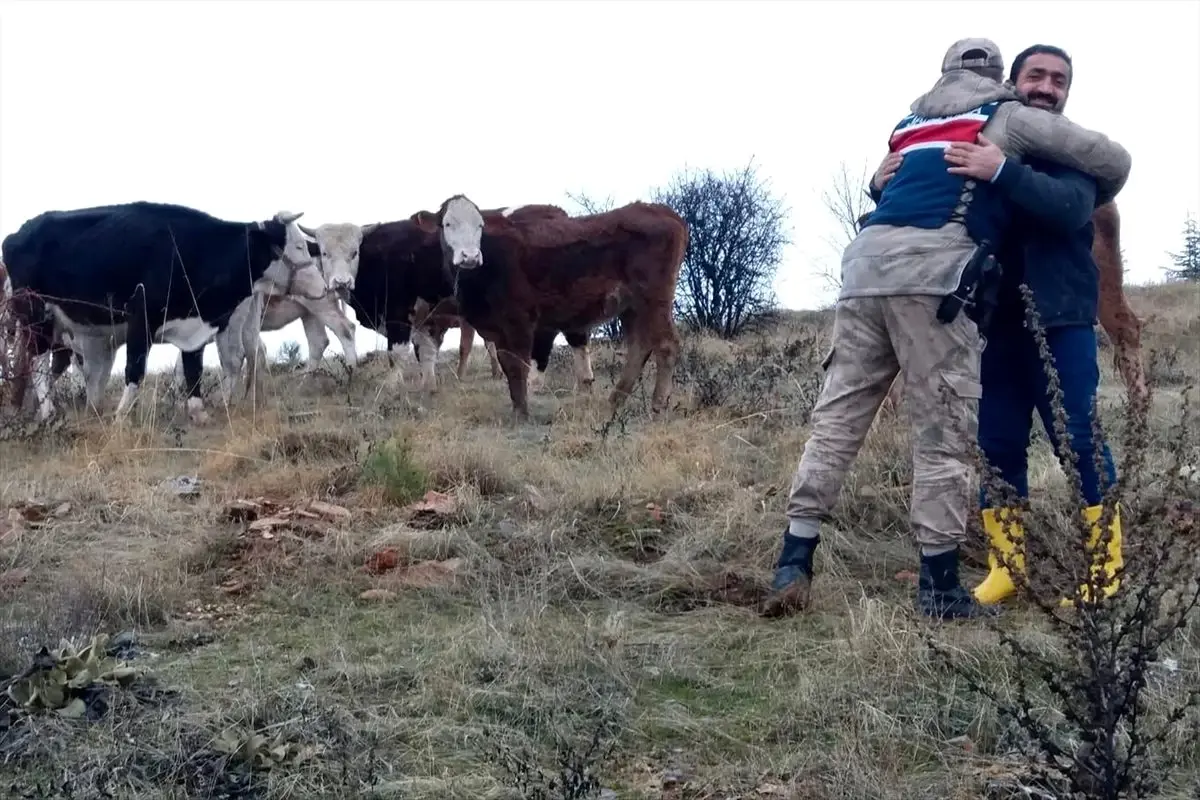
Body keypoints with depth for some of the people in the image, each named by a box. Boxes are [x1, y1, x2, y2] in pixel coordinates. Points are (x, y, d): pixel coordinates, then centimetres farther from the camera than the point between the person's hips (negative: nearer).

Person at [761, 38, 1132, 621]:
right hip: (932, 268, -5)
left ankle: (793, 564, -1)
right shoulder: (1007, 117, 17)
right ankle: (939, 585, 1)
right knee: (944, 430, -1)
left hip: (865, 259, 5)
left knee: (836, 416, 4)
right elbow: (1112, 160, 18)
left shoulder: (910, 122, 32)